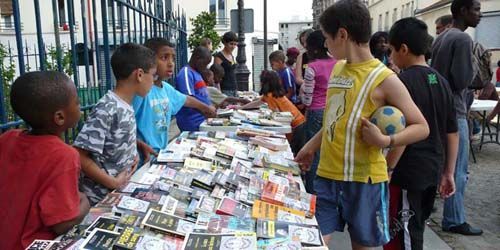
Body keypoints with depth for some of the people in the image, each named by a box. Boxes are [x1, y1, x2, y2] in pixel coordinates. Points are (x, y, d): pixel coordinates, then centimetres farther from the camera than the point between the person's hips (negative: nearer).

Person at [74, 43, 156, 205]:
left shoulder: (125, 105, 1)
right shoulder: (106, 109, -24)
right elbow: (79, 156, -25)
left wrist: (134, 151, -1)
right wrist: (113, 183, -21)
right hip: (103, 197, -8)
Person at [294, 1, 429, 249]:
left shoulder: (384, 79, -12)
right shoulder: (338, 68, 8)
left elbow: (421, 127, -7)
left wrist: (386, 140, -23)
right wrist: (311, 145, 20)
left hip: (363, 179, -5)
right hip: (327, 175, 5)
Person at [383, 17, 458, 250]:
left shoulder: (404, 81, -16)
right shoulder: (441, 81, 7)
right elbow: (452, 133, 10)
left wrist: (384, 171, -11)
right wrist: (449, 173, 17)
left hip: (408, 173, -8)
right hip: (432, 171, 8)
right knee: (415, 230, 22)